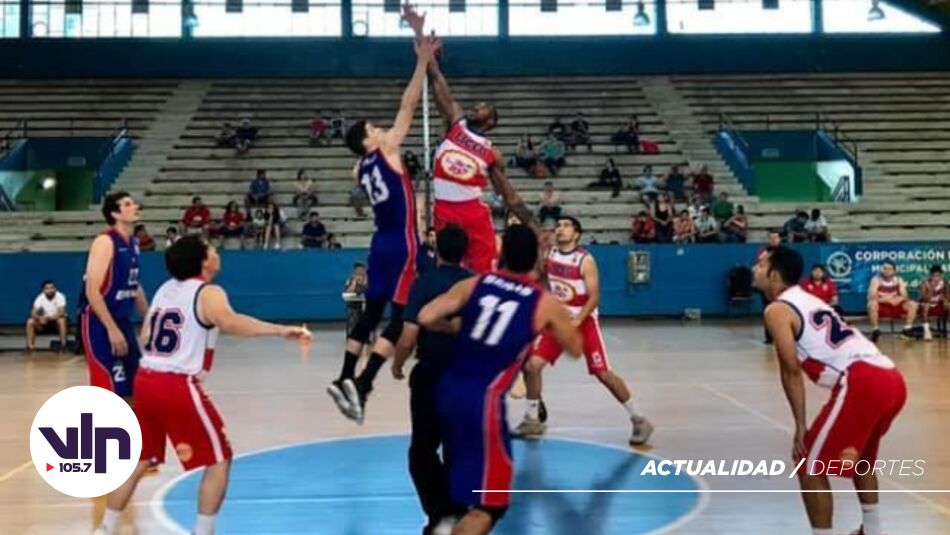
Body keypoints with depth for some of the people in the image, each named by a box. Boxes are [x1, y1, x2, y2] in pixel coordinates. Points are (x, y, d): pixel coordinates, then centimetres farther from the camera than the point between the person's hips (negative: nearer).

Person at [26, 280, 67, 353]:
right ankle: (30, 346, -14)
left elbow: (61, 312, -31)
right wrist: (39, 318, -39)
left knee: (61, 320, -38)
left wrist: (53, 317, -48)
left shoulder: (60, 296, -21)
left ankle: (63, 345, -30)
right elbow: (33, 313, -18)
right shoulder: (40, 297, -11)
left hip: (56, 320, -3)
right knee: (30, 321, -21)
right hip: (45, 320, 3)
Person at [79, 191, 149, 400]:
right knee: (107, 388, -9)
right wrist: (111, 328, -25)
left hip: (123, 320, 9)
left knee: (133, 384, 12)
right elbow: (92, 291, -22)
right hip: (100, 322, -9)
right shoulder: (105, 242, -16)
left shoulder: (133, 243, 10)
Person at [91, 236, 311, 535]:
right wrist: (282, 330, -37)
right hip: (177, 387, -8)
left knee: (139, 459, 22)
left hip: (146, 381, 8)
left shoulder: (165, 288, 16)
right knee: (219, 460, 5)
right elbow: (229, 322, -29)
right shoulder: (209, 294, -7)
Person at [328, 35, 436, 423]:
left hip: (381, 244, 8)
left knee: (371, 312, 15)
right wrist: (423, 62, -8)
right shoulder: (386, 151, -8)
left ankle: (344, 379, 15)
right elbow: (408, 107, -10)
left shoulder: (360, 169, 10)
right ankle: (361, 384, -17)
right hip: (401, 245, -8)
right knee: (399, 317, -7)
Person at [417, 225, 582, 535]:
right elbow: (575, 349, 14)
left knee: (464, 471, 31)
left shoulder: (475, 284, 6)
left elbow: (426, 319, -1)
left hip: (447, 390, 6)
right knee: (487, 504, 2)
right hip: (483, 401, -6)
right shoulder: (546, 303, -1)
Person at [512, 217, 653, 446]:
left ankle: (639, 420, 3)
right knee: (531, 365, -5)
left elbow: (594, 297, -20)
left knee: (603, 373, -8)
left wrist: (577, 320, -31)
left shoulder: (585, 260, -16)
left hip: (584, 321, -5)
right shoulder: (548, 254, 0)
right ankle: (532, 419, 11)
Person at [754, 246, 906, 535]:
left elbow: (791, 371, -6)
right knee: (860, 457, 32)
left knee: (810, 466, 4)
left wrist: (800, 426, -3)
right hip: (892, 380, 9)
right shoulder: (809, 300, 28)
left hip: (864, 383, -9)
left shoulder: (777, 310, 2)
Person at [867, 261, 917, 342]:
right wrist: (885, 299, -33)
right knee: (872, 304, -37)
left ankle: (907, 330, -7)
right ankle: (875, 331, -24)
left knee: (913, 305, -15)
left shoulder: (899, 280, -1)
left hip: (895, 307, 4)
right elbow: (871, 297, -22)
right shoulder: (876, 280, -14)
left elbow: (904, 297, -6)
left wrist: (896, 299, -29)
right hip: (880, 307, -4)